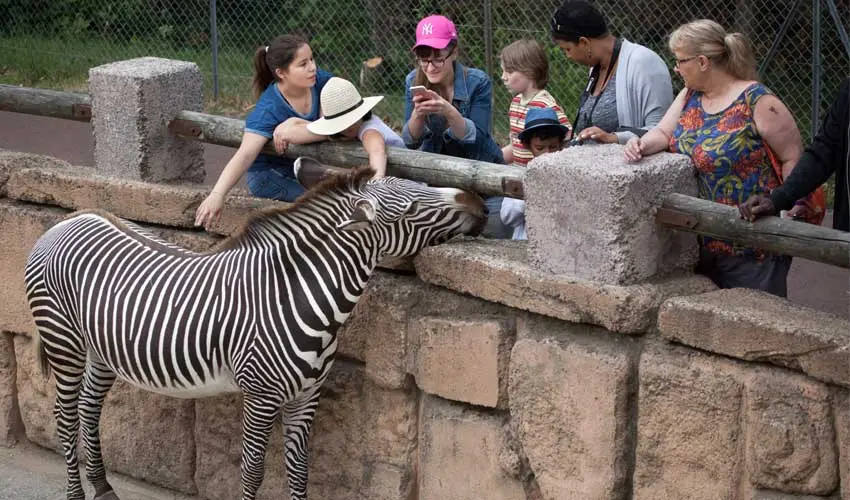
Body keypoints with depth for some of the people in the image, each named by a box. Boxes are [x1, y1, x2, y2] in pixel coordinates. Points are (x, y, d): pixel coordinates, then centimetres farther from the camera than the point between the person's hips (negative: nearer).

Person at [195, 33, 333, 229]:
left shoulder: (320, 81, -12)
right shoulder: (269, 110, -26)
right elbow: (244, 156, -35)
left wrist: (299, 128, -33)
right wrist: (217, 194, -50)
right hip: (270, 175, -6)